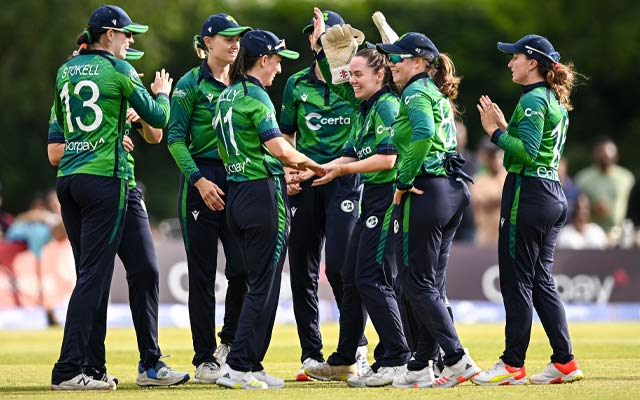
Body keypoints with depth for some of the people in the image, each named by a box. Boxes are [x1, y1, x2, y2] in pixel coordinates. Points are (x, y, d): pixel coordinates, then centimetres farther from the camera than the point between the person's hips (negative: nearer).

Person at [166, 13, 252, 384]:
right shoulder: (192, 83, -2)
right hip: (202, 178, -4)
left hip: (239, 179, 4)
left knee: (243, 266, -5)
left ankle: (230, 342, 16)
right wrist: (199, 180, -17)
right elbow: (175, 138, -7)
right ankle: (205, 359, 3)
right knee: (203, 272, -2)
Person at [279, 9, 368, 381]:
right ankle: (311, 356, 10)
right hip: (304, 181, 3)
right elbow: (286, 135, 15)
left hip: (344, 179, -3)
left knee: (339, 265, -12)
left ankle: (356, 346, 5)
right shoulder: (297, 84, 11)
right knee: (302, 270, 2)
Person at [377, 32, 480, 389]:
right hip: (454, 191, 10)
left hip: (426, 192, -10)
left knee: (417, 282, -5)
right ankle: (422, 368, 14)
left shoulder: (416, 92, -9)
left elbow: (422, 135, -25)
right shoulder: (438, 94, 19)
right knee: (433, 284, 11)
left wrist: (403, 182, -18)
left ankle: (458, 360, -10)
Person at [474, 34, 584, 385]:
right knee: (541, 281, 12)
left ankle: (513, 365, -2)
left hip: (528, 192, -10)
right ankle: (565, 362, 10)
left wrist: (494, 132, -12)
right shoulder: (556, 101, 16)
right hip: (553, 195, 10)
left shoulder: (532, 100, -13)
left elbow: (527, 153, -21)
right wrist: (503, 127, 15)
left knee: (516, 280, -4)